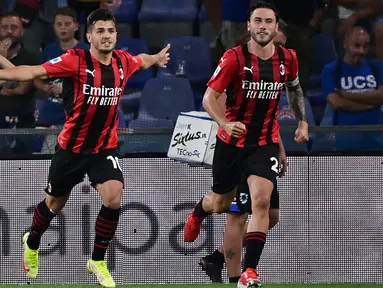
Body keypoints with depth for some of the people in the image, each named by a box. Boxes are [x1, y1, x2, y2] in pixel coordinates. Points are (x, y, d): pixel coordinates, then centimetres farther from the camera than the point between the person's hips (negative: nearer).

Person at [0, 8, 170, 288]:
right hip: (72, 147, -2)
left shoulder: (123, 61, -4)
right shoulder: (76, 60, -19)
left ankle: (98, 262, 0)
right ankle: (32, 244, 48)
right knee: (55, 203, 16)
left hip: (105, 148, 2)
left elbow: (142, 61, 22)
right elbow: (34, 71, -28)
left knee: (114, 198, -19)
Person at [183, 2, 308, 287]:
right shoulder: (234, 58, -15)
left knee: (262, 200, -20)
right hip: (231, 141, -1)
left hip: (266, 143, 1)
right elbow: (209, 97, -15)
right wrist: (225, 123, -32)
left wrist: (303, 121, 10)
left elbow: (295, 89, 19)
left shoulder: (287, 58, -3)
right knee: (220, 204, 16)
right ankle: (199, 212, 56)